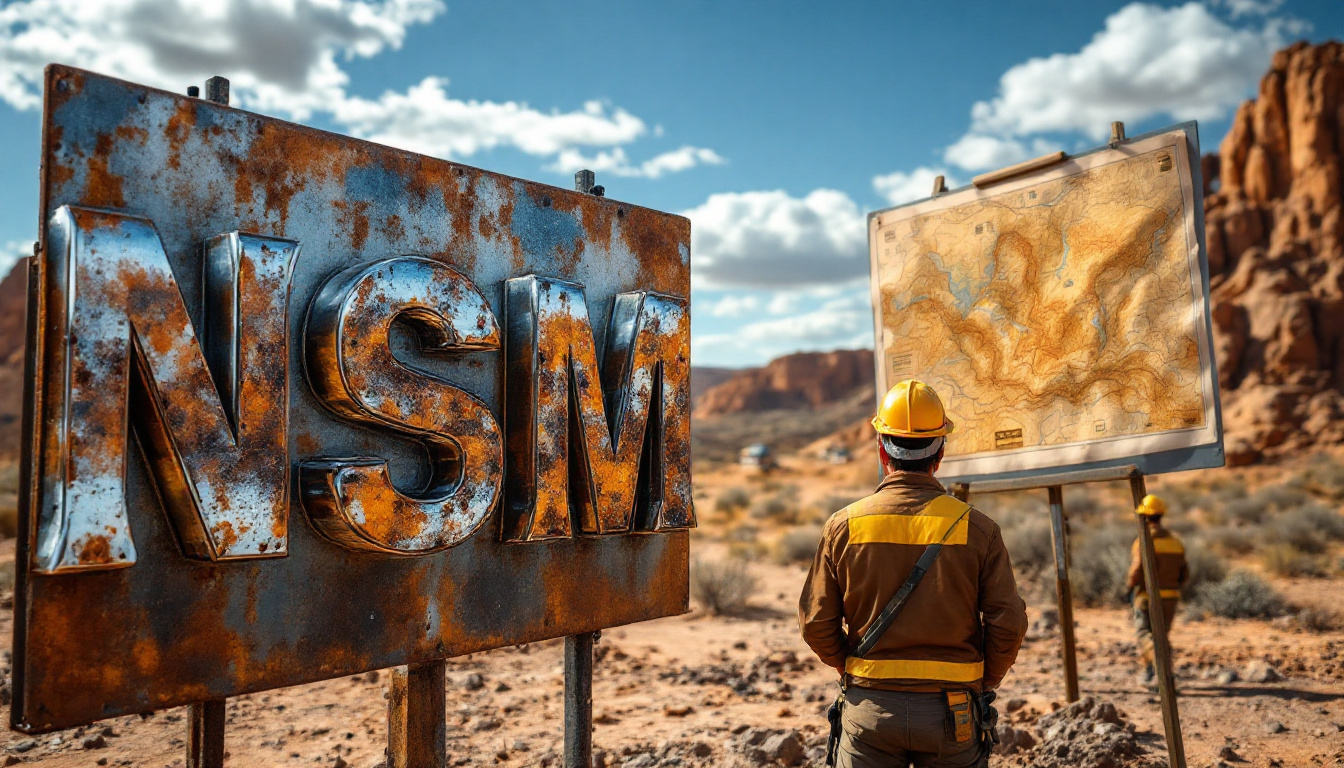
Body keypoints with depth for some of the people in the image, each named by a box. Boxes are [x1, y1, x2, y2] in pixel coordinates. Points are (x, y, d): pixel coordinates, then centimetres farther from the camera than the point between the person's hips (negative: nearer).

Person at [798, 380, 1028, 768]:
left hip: (869, 709, 0)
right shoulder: (977, 528, -7)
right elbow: (1008, 623, -7)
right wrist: (984, 683, 10)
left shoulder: (843, 526, -6)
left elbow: (816, 623, -4)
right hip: (951, 713, 0)